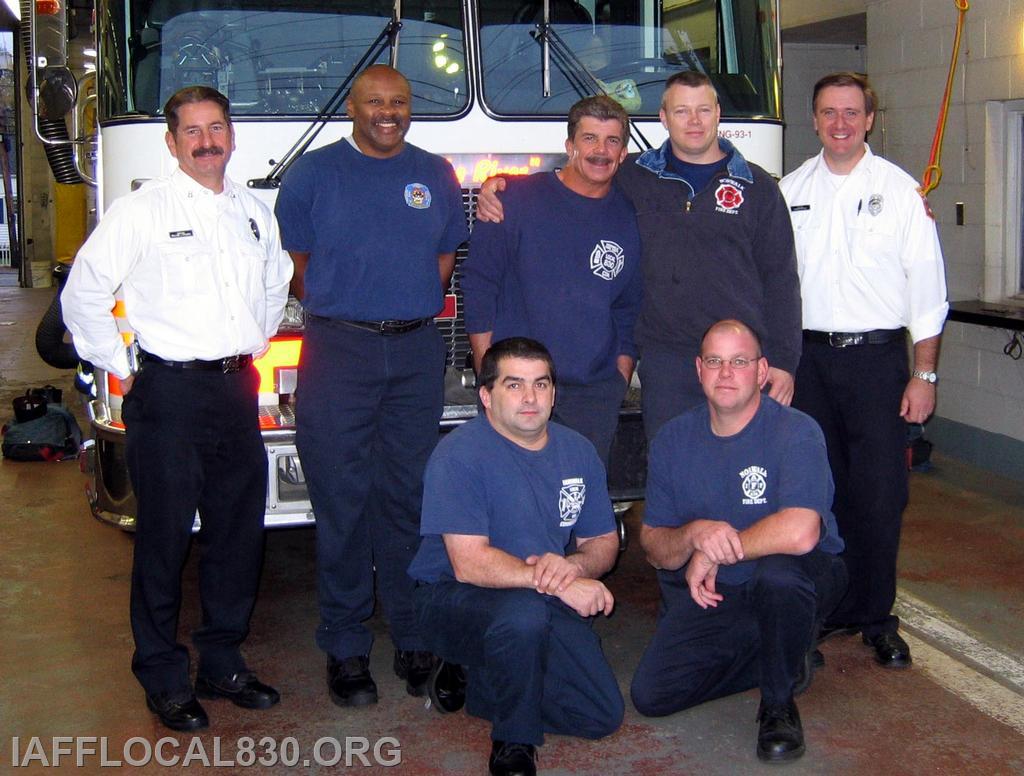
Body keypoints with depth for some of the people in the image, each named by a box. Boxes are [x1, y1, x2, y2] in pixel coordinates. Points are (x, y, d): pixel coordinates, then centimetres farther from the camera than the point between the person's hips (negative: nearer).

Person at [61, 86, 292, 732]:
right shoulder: (142, 211, -4)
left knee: (239, 531, 11)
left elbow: (276, 282, 30)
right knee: (166, 537, 2)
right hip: (169, 392, -5)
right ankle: (164, 678, 16)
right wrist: (120, 366, -2)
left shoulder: (254, 212, 12)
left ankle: (223, 661, 26)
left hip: (237, 388, 5)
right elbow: (83, 295, -2)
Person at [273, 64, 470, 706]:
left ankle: (416, 638, 15)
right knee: (343, 499, -1)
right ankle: (346, 647, 8)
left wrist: (409, 310, 7)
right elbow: (296, 260, 7)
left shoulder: (435, 174, 12)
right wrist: (345, 310, 3)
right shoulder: (315, 172, 5)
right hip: (339, 350, -2)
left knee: (411, 497, 6)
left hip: (418, 350, 2)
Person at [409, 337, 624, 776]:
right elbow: (469, 563, -25)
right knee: (524, 613, -39)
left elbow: (604, 541, 8)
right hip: (454, 597, -6)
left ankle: (475, 683, 15)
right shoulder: (460, 454, -17)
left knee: (603, 716, -5)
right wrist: (557, 584, -31)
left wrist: (573, 565, -17)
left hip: (545, 605, 6)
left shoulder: (577, 452, 3)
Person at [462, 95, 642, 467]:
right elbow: (479, 283, -1)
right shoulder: (518, 198, -1)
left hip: (596, 393, 3)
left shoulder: (631, 219, 8)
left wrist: (621, 377, 8)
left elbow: (630, 311, 15)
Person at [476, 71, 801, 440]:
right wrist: (497, 187, -5)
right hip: (664, 363, 1)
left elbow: (780, 278, 4)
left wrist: (783, 361, -2)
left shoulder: (757, 186, 6)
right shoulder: (633, 177, 8)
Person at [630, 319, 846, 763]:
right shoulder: (673, 439, -3)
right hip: (709, 594, 5)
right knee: (651, 694, -11)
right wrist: (693, 535, -27)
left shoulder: (796, 432, -19)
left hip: (798, 581, -5)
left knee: (778, 571, -40)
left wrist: (715, 553, -24)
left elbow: (799, 533, -35)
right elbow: (652, 546, -3)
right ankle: (789, 660, 13)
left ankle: (778, 703, -10)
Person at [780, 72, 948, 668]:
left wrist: (925, 374, -4)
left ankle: (878, 619, 12)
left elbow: (928, 289, 0)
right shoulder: (792, 190, 9)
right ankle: (833, 610, 21)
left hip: (877, 355, -2)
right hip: (808, 356, 3)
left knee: (879, 494, -1)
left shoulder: (900, 190, 1)